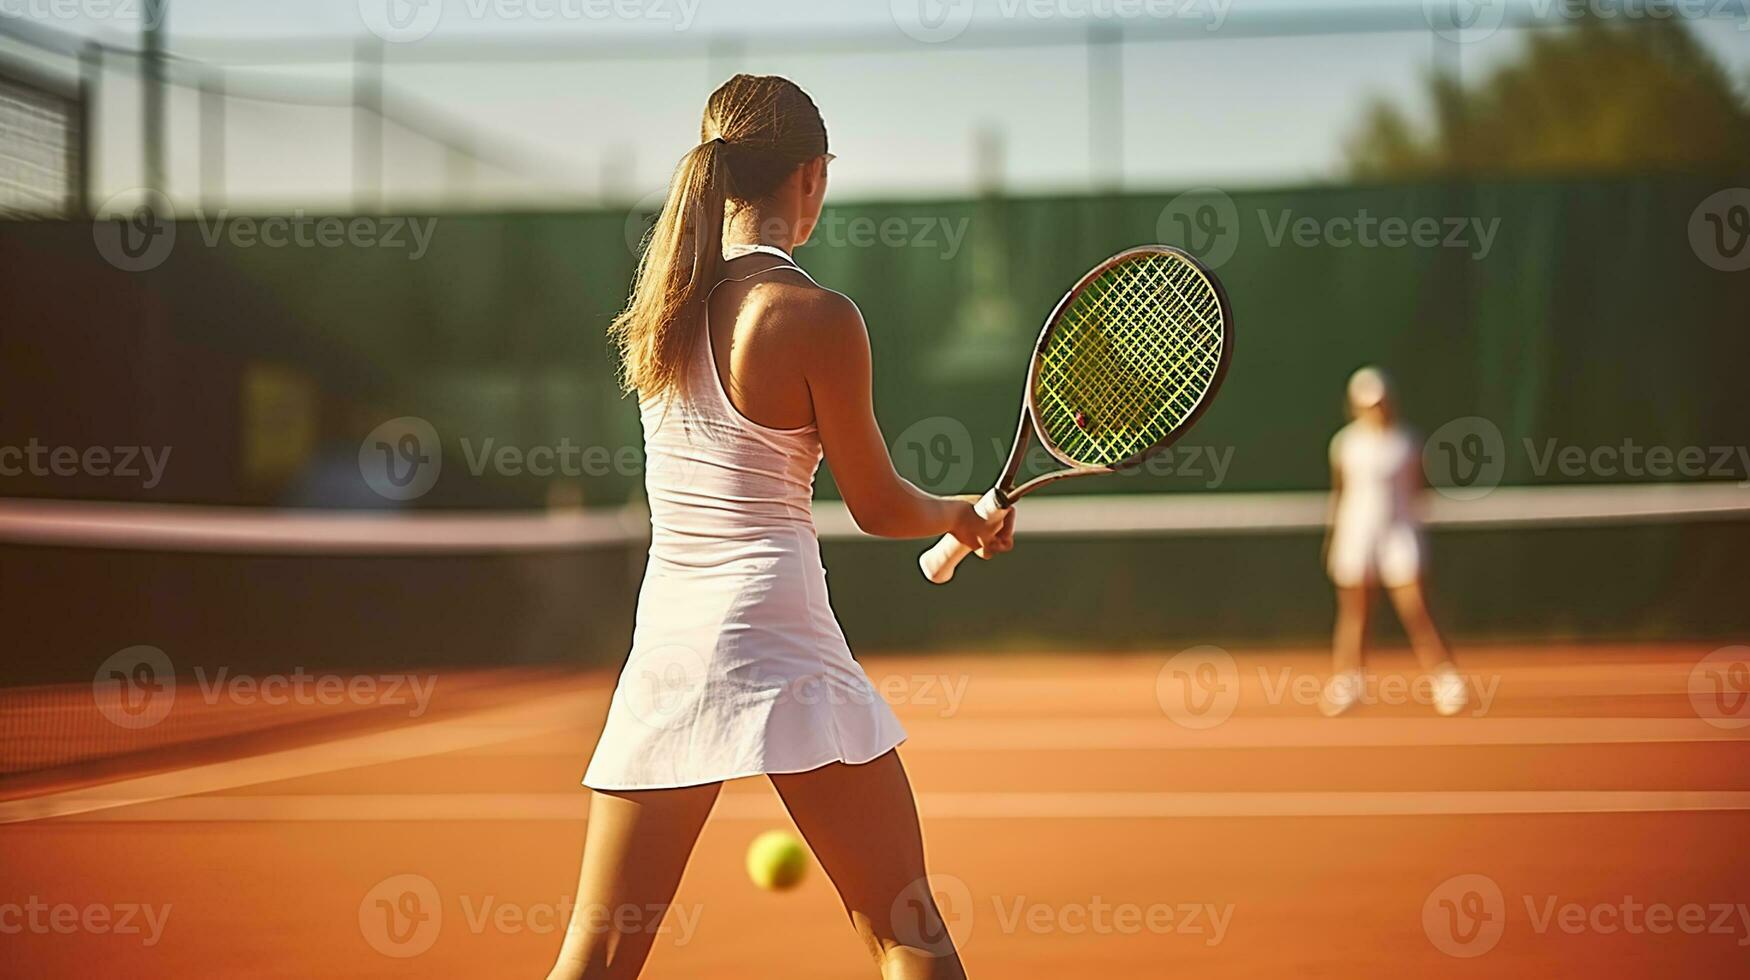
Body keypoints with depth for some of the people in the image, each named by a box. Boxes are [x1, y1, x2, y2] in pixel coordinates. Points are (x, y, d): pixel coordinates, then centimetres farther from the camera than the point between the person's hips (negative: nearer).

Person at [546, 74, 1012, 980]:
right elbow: (879, 508, 0)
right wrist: (966, 516, 20)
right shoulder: (817, 317, -9)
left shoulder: (657, 308, 8)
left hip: (664, 645, 6)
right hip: (776, 642, -5)